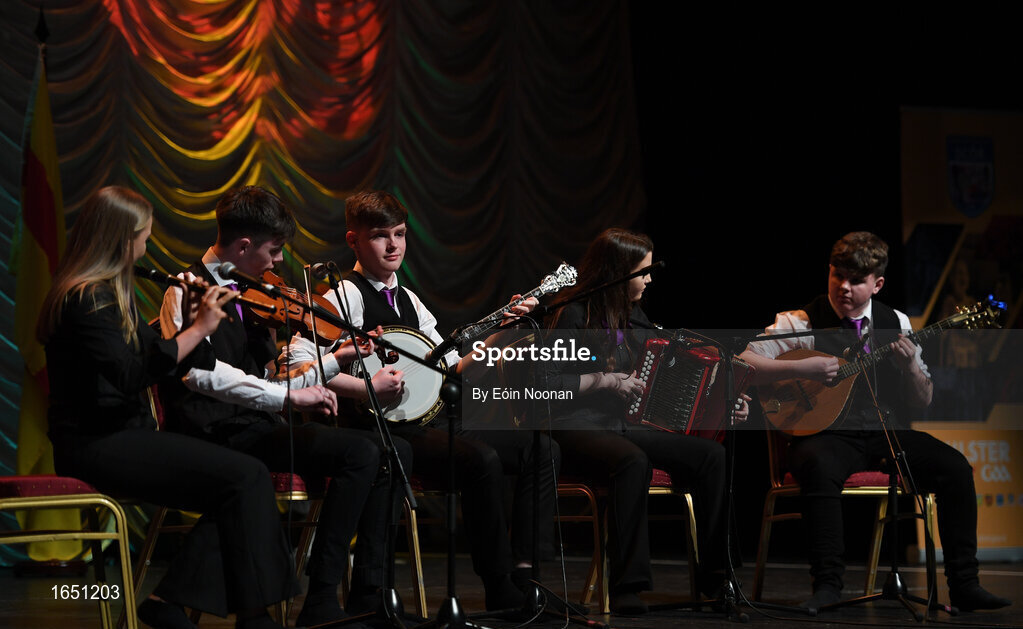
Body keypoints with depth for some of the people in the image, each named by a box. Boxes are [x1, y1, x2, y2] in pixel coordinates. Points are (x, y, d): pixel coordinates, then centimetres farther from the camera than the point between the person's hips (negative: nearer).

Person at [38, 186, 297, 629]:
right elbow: (132, 375, -24)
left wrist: (191, 323, 0)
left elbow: (153, 356, 16)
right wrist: (197, 330, -18)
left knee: (240, 480, -2)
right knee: (245, 478, -18)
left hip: (120, 433, 10)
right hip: (94, 445, -10)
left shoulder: (110, 292, 17)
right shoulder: (86, 299, -15)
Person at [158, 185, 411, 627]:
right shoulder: (189, 292, -7)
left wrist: (333, 361, 11)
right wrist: (287, 395, -30)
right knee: (359, 452, -25)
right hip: (220, 433, -9)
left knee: (394, 451, -1)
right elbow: (197, 369, -26)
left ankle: (369, 591, -2)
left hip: (258, 426, 9)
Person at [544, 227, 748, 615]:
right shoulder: (574, 314, -7)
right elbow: (545, 383, -12)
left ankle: (716, 579, -11)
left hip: (626, 427, 7)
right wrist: (604, 381, -16)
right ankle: (627, 588, -36)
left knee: (712, 455, -15)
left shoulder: (633, 317, 15)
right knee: (634, 463, -39)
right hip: (578, 430, -7)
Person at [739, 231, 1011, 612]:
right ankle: (827, 585, -30)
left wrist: (910, 366, -8)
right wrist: (801, 369, -19)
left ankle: (963, 586, -12)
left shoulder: (895, 323, 12)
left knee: (954, 466, -17)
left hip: (887, 431, 4)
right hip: (829, 433, -4)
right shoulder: (802, 323, 1)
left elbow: (922, 402, 13)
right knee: (819, 466, -38)